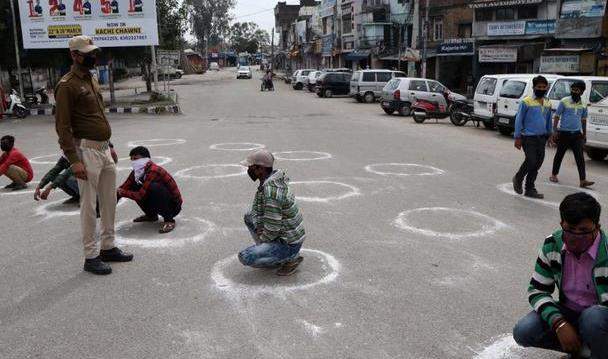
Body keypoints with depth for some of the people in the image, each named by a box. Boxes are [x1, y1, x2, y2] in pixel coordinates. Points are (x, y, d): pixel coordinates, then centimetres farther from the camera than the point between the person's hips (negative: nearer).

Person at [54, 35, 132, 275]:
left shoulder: (92, 80, 16)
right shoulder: (68, 85, -11)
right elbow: (63, 126, -15)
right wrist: (74, 160, -21)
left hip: (103, 149, 9)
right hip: (86, 150, -9)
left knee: (109, 201, 14)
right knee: (89, 205, -1)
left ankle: (108, 247, 28)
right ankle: (91, 257, 9)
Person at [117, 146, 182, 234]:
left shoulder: (153, 171, -26)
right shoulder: (137, 172, 0)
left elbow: (140, 195, -28)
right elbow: (124, 187, 1)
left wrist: (122, 192, -16)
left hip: (173, 206, -8)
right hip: (158, 203, 8)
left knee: (154, 187, -34)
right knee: (133, 187, -1)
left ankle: (169, 220, -20)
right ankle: (151, 215, 15)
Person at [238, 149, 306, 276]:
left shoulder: (271, 192, -29)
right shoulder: (269, 180, 1)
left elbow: (272, 229, -26)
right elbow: (256, 209, 14)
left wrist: (260, 240, -8)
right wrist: (259, 229, -1)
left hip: (289, 245, -9)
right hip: (286, 234, 9)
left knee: (244, 257, -16)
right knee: (248, 217, 16)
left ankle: (290, 258, -3)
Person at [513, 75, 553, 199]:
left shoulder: (548, 103, 11)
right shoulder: (526, 102, -7)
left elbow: (549, 120, 22)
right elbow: (519, 119, -6)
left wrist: (549, 135, 20)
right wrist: (517, 137, -9)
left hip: (541, 138, 6)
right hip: (528, 137, -6)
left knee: (538, 163, 5)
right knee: (531, 161, -12)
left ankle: (530, 189, 15)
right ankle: (518, 179, 15)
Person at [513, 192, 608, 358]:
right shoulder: (552, 245, -12)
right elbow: (537, 290, -7)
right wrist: (559, 323, -23)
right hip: (567, 313, 3)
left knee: (593, 317, -38)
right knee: (523, 332, -19)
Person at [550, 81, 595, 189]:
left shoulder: (583, 104, 7)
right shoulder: (564, 101, -6)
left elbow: (583, 120, 17)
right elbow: (556, 117, -4)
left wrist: (584, 134, 18)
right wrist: (555, 131, -10)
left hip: (577, 134, 3)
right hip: (564, 133, -3)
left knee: (580, 157, -4)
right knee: (559, 155, 9)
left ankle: (583, 181, -6)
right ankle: (554, 175, 26)